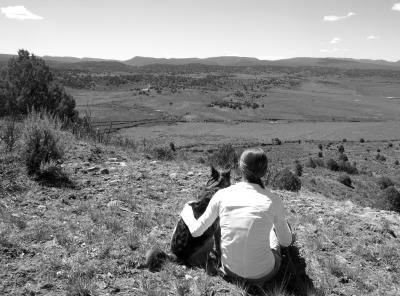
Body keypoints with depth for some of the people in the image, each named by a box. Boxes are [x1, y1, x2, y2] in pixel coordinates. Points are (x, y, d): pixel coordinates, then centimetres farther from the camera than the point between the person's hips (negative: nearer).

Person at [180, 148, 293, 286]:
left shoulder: (222, 195, -12)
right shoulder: (273, 200, -16)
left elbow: (196, 231, 0)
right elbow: (286, 241, 0)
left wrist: (186, 212, 21)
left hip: (230, 269, 2)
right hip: (262, 274, -2)